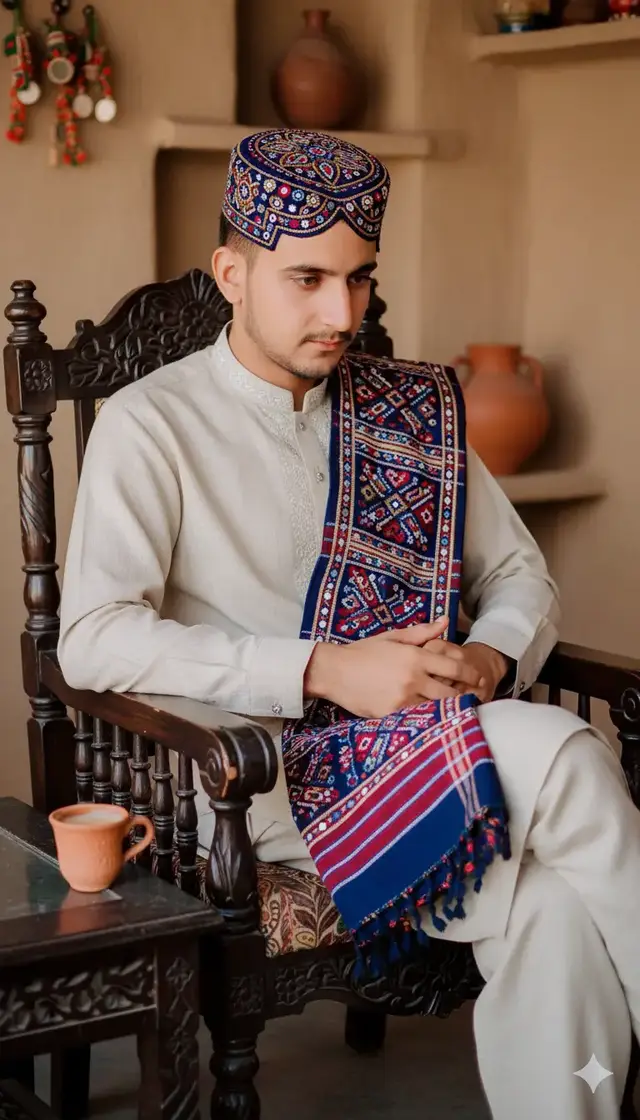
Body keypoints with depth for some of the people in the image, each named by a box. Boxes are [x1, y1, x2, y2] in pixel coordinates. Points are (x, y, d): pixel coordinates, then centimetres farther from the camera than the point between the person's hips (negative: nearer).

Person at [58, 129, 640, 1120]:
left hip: (429, 740, 4)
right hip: (269, 778, -4)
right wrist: (322, 670, -20)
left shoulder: (412, 410, 14)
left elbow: (519, 575, 18)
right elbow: (93, 638, -14)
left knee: (552, 917, -30)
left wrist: (494, 657, -8)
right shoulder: (152, 424, -1)